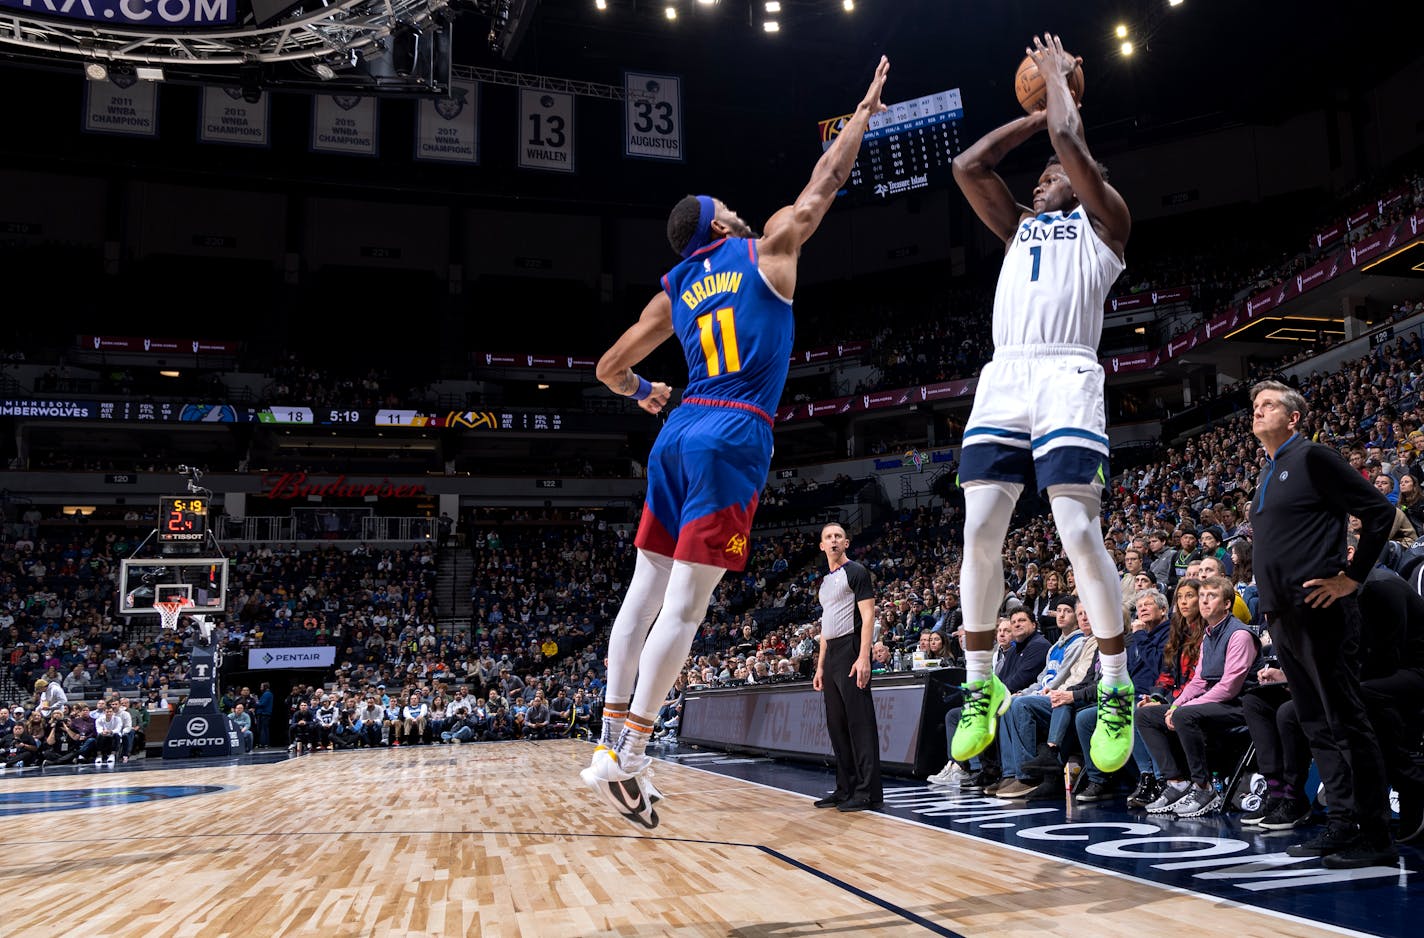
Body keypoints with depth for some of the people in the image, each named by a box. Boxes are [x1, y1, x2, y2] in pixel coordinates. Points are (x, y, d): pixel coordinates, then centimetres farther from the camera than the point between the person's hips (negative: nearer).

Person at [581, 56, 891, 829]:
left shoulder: (674, 289, 18)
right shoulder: (766, 249, 7)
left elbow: (609, 368, 21)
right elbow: (824, 183, 16)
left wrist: (640, 392, 42)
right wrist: (863, 111, 30)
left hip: (679, 433, 6)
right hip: (733, 439, -6)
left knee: (645, 591, 10)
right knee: (686, 604, -9)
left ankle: (611, 734, 13)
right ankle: (626, 758, -11)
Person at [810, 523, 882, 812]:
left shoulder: (856, 572, -4)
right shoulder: (825, 581, 20)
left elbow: (868, 616, -12)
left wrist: (863, 657, -21)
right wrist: (820, 666, 17)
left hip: (851, 651, -9)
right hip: (831, 655, 9)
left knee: (860, 722, -9)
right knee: (836, 725, 10)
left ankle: (869, 792, -7)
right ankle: (846, 789, 16)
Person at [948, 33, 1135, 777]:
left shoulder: (1104, 220, 15)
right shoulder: (1018, 226, 30)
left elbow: (1069, 141, 2)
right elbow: (969, 166, 22)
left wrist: (1058, 79, 19)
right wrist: (1035, 110, 28)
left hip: (1067, 376, -5)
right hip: (1002, 378, 5)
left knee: (1079, 535, -15)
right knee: (979, 534, -4)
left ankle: (1116, 691, 0)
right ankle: (980, 688, 7)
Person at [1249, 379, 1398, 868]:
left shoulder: (1312, 457, -5)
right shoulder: (1267, 474, 20)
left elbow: (1380, 510, -10)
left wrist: (1352, 577, -11)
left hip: (1319, 612, -9)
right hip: (1283, 617, 9)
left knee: (1346, 722, -5)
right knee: (1317, 726, 11)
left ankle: (1375, 837, 1)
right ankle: (1343, 825, 17)